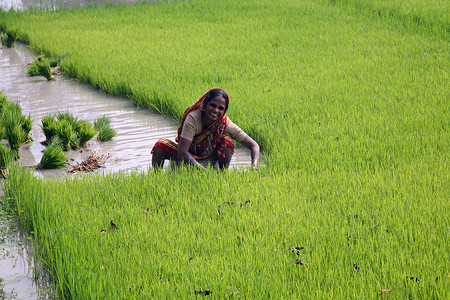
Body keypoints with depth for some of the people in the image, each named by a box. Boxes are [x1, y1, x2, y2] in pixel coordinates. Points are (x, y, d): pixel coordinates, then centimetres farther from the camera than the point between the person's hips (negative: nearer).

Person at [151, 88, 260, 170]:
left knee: (226, 139, -28)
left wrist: (254, 168, -44)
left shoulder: (225, 124, -26)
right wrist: (204, 171, -53)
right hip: (189, 154, -1)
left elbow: (253, 145, -23)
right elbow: (182, 152, -39)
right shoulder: (193, 118, -32)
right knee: (160, 145, -26)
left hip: (210, 156, 1)